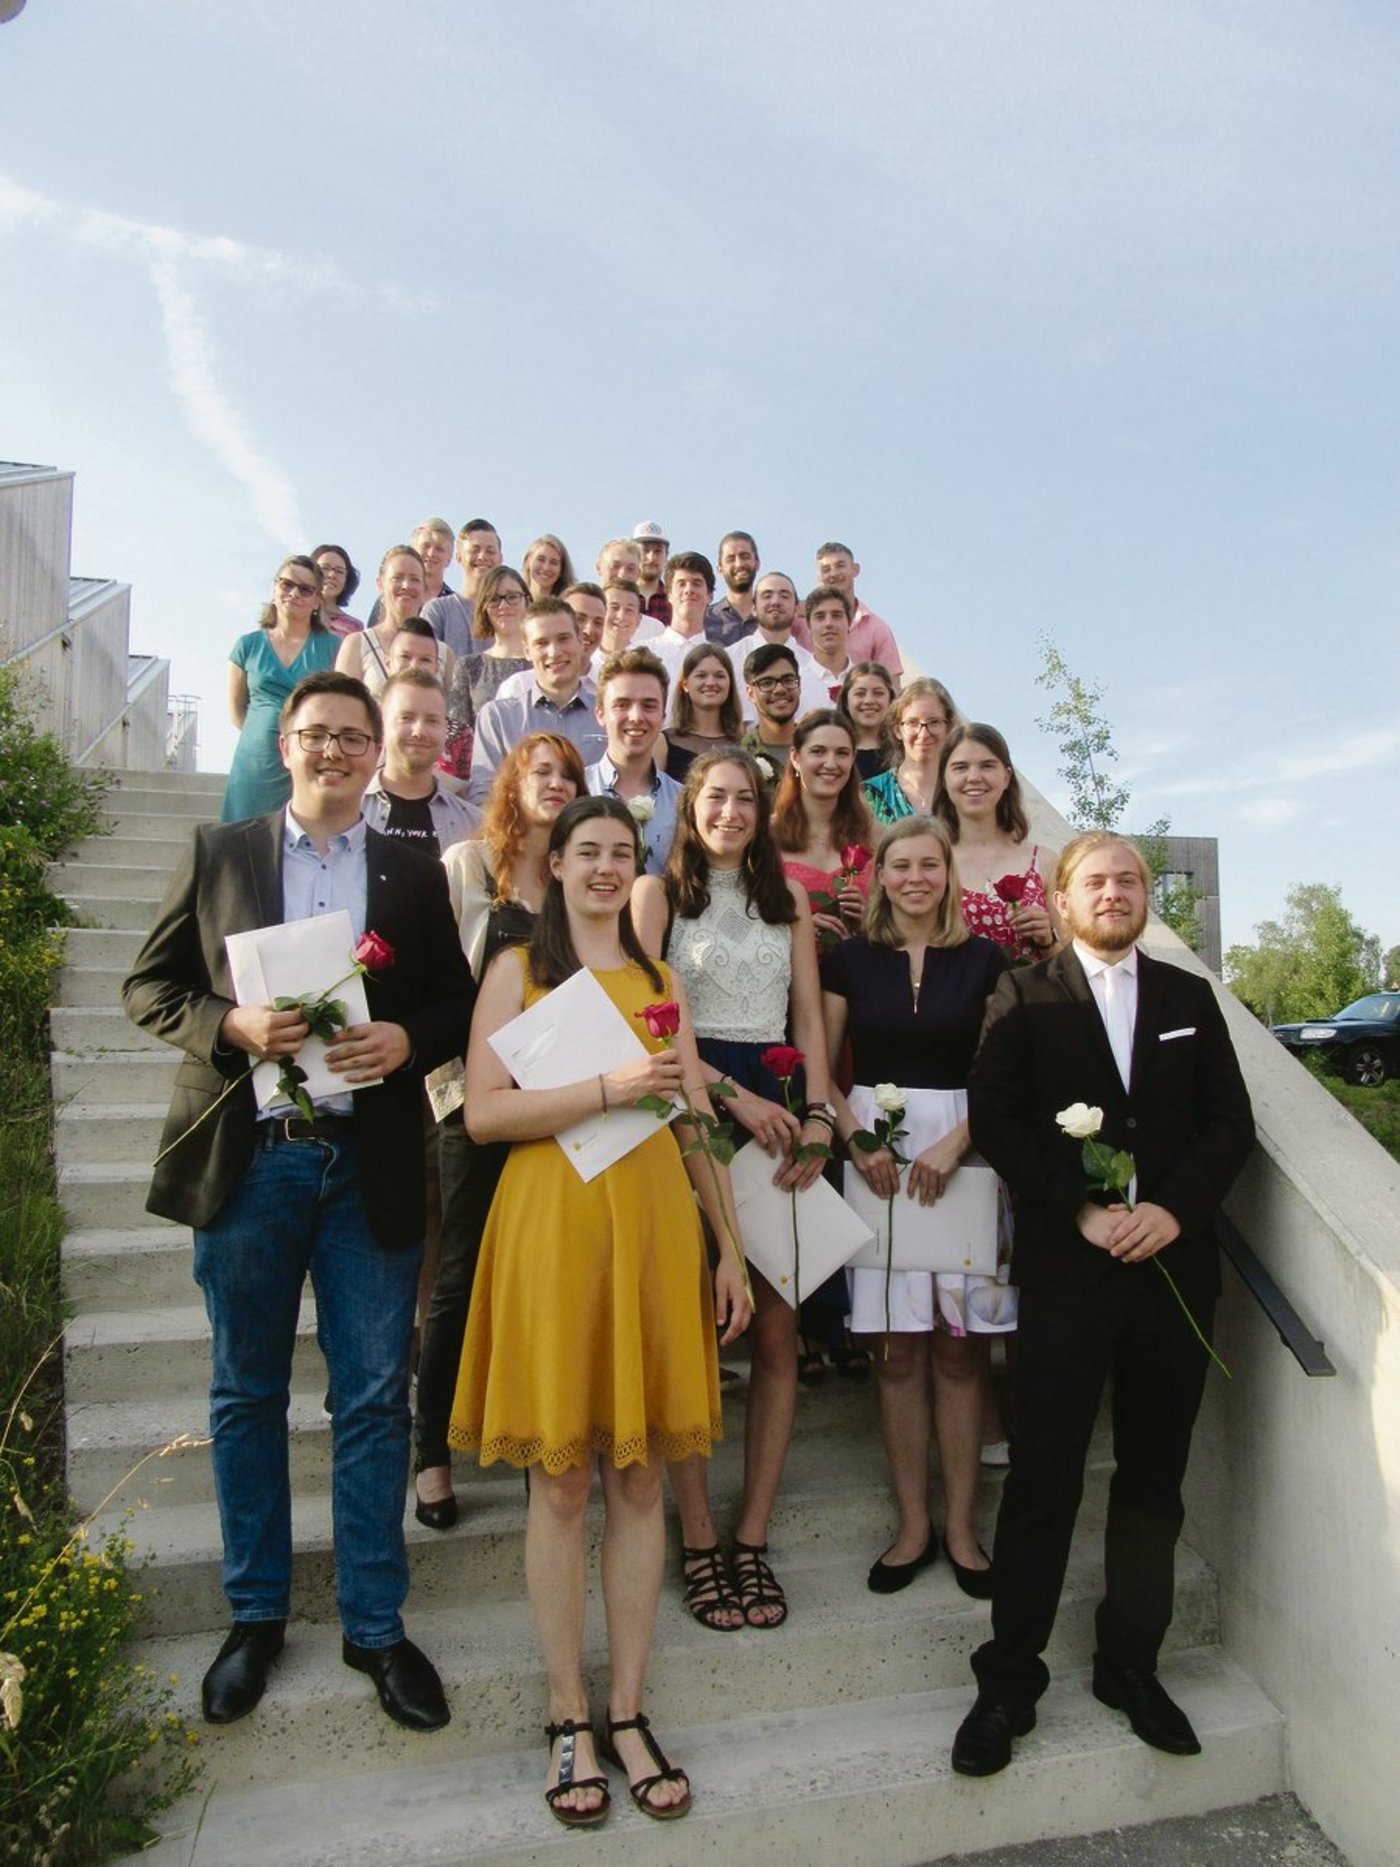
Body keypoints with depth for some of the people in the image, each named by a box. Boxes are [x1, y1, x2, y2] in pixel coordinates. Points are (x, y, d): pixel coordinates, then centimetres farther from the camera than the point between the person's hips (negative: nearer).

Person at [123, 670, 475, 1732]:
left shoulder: (415, 875, 8)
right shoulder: (218, 853, 7)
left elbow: (457, 1000, 7)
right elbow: (149, 984, 6)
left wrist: (407, 1040, -13)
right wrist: (231, 1025, -13)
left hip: (372, 1162, 0)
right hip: (246, 1157, 1)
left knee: (375, 1400, 7)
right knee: (247, 1395, 13)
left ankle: (375, 1624, 25)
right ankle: (256, 1615, 33)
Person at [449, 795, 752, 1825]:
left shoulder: (662, 982, 15)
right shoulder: (517, 971, 3)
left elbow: (697, 1122, 13)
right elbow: (483, 1112, -8)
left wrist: (730, 1248, 9)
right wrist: (608, 1089, -17)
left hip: (654, 1225, 4)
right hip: (552, 1224, -3)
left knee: (641, 1476, 9)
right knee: (561, 1476, 5)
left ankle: (628, 1712, 23)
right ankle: (570, 1719, 22)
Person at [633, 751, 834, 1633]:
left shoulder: (788, 898, 16)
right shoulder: (657, 892, 5)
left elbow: (809, 1016, 11)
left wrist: (817, 1115, -4)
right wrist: (736, 1097, -13)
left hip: (779, 1113, 4)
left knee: (778, 1332, 3)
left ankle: (753, 1537, 17)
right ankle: (700, 1541, 14)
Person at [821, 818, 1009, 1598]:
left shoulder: (984, 958, 4)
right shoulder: (851, 959, 6)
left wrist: (955, 1142, -12)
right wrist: (855, 1140, -8)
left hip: (961, 1153, 0)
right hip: (876, 1155, 1)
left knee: (957, 1345, 4)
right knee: (896, 1348, 5)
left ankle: (961, 1526, 19)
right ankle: (914, 1525, 19)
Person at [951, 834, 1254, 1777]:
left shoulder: (1190, 997, 11)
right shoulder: (1024, 995, 3)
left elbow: (1231, 1121, 5)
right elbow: (996, 1117, -6)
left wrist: (1173, 1209, -11)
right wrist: (1084, 1211, -14)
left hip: (1174, 1263, 3)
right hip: (1066, 1267, -3)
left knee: (1154, 1479, 13)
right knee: (1044, 1478, 2)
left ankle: (1132, 1664, 31)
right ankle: (1010, 1679, 18)